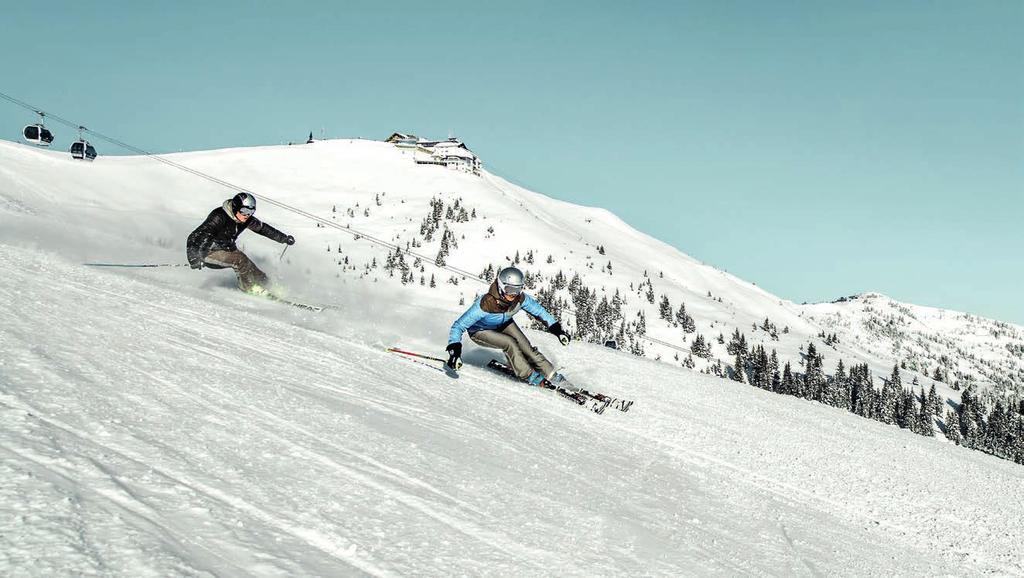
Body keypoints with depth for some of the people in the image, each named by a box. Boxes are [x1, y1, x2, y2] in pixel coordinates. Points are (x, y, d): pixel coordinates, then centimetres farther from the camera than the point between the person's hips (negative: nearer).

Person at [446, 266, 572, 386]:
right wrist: (454, 350, -48)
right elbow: (459, 326, -36)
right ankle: (529, 376, -9)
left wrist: (557, 329, -7)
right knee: (509, 343, -26)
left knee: (526, 347, -10)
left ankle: (551, 375, 4)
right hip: (480, 331, -4)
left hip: (504, 324, 4)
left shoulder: (520, 299, -27)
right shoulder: (485, 305, -42)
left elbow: (539, 310, -7)